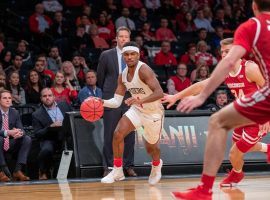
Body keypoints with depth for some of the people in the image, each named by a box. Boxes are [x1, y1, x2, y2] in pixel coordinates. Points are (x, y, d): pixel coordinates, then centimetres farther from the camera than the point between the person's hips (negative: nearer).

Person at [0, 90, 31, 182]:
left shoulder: (15, 113, 5)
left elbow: (21, 129, -1)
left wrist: (20, 133, -28)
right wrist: (8, 132, -37)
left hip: (11, 145, 5)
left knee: (27, 139, -17)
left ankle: (18, 170, -22)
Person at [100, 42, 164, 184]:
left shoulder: (143, 70, -26)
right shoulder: (123, 76, -3)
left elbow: (159, 92, -35)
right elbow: (117, 101, 1)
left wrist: (141, 100, -49)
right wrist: (102, 102, -18)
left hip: (153, 112, -5)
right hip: (137, 109, 5)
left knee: (151, 146, 12)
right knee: (118, 134, -17)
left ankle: (157, 165, 49)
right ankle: (117, 171, -5)